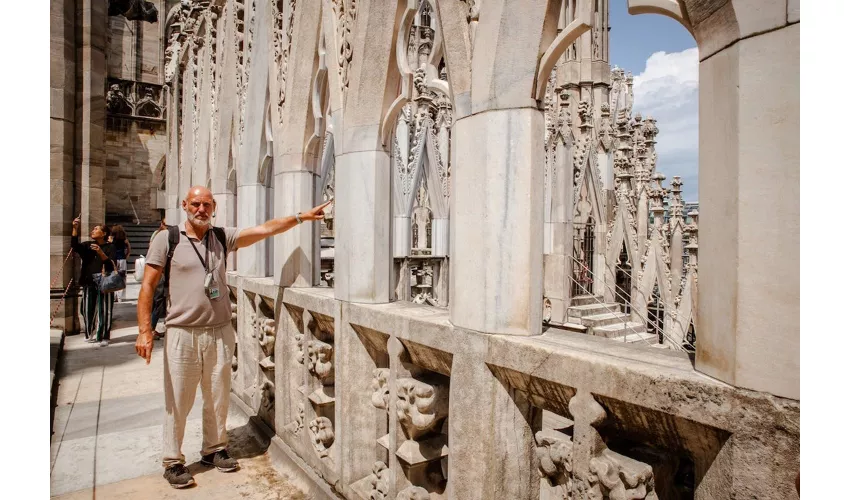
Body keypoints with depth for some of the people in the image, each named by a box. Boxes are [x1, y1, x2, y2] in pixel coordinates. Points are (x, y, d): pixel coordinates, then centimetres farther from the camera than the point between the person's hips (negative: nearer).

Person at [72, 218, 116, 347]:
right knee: (88, 310, 9)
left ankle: (104, 337, 4)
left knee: (104, 310, -2)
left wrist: (100, 252, -28)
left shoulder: (109, 247, -1)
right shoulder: (88, 245, 12)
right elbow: (74, 245, -7)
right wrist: (75, 228, -16)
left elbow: (111, 264, -12)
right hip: (89, 283, 5)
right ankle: (91, 334, 23)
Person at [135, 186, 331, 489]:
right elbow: (148, 286, -3)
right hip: (182, 334, -3)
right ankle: (173, 461, 24)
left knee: (218, 398, 13)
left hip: (220, 333, 3)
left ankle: (214, 449, 32)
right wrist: (145, 331, -10)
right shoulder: (167, 239, -3)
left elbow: (265, 229, -3)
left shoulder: (223, 237, 5)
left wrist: (302, 217, -12)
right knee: (178, 402, 6)